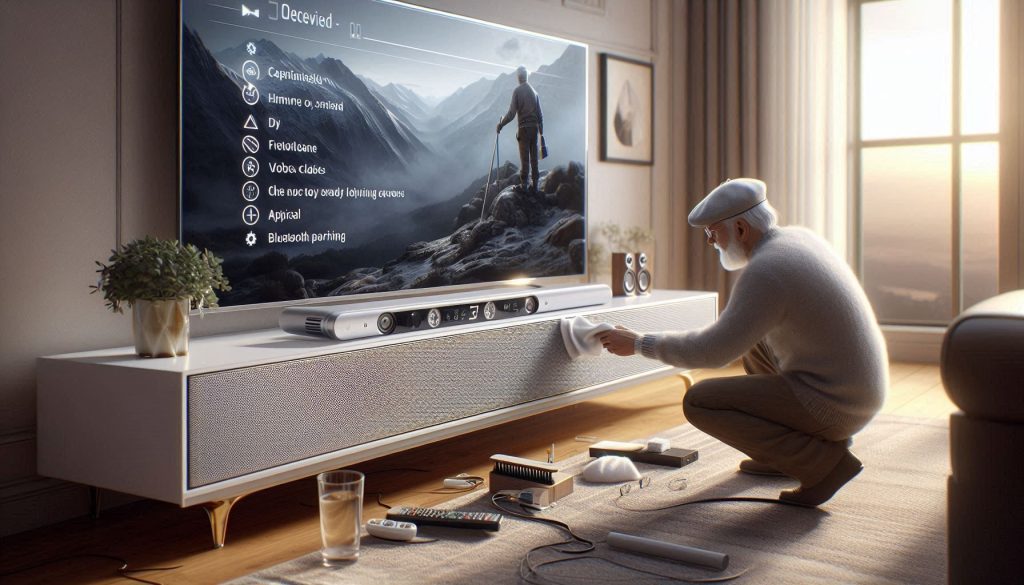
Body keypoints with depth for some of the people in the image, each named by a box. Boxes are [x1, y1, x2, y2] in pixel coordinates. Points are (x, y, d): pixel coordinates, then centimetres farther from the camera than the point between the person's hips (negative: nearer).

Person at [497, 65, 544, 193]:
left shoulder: (517, 91, -5)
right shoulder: (534, 91, 10)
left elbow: (511, 113, -10)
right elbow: (540, 114, 11)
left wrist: (501, 124, 1)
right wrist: (541, 131, 17)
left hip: (524, 128, -4)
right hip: (535, 127, 4)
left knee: (524, 158, -4)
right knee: (534, 157, 7)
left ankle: (524, 184, -4)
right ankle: (535, 185, 9)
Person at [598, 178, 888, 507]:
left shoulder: (765, 271, -22)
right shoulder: (798, 238, 6)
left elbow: (713, 351, -19)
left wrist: (639, 344, -9)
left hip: (831, 405, -9)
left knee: (698, 403, -9)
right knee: (755, 340, 26)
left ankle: (824, 460, -7)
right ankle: (784, 452, 23)